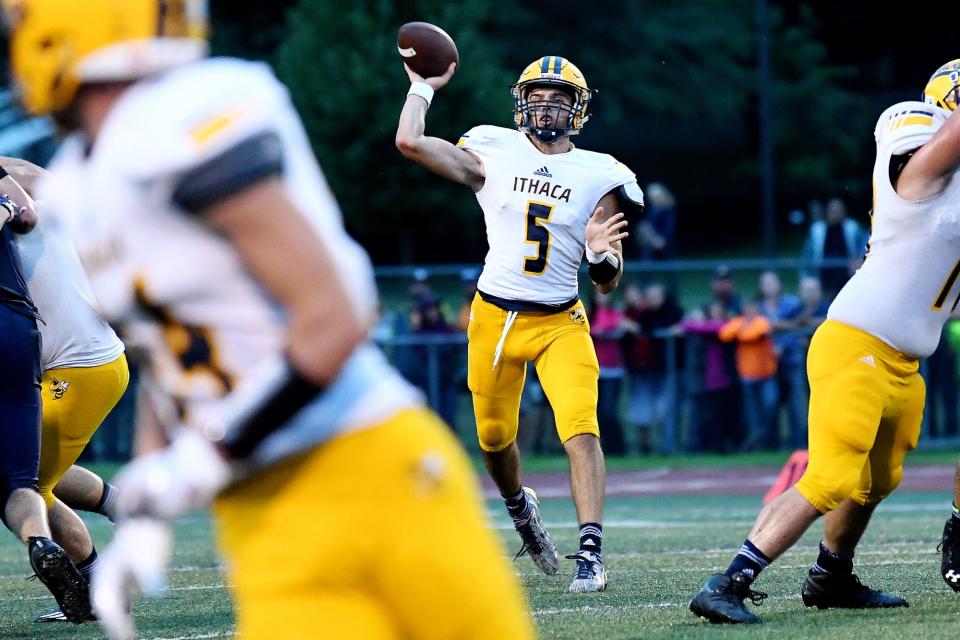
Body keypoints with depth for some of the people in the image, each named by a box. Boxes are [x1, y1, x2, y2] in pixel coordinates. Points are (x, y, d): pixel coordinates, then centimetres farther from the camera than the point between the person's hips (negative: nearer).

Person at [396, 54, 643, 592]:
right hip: (496, 319, 1)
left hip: (561, 323, -1)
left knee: (582, 430, -20)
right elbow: (410, 142, -8)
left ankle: (591, 553, -22)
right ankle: (520, 506, 47)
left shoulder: (597, 177, -1)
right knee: (495, 437, 15)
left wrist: (602, 254, -22)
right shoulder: (493, 154, -1)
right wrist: (424, 87, 4)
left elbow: (608, 283, 0)